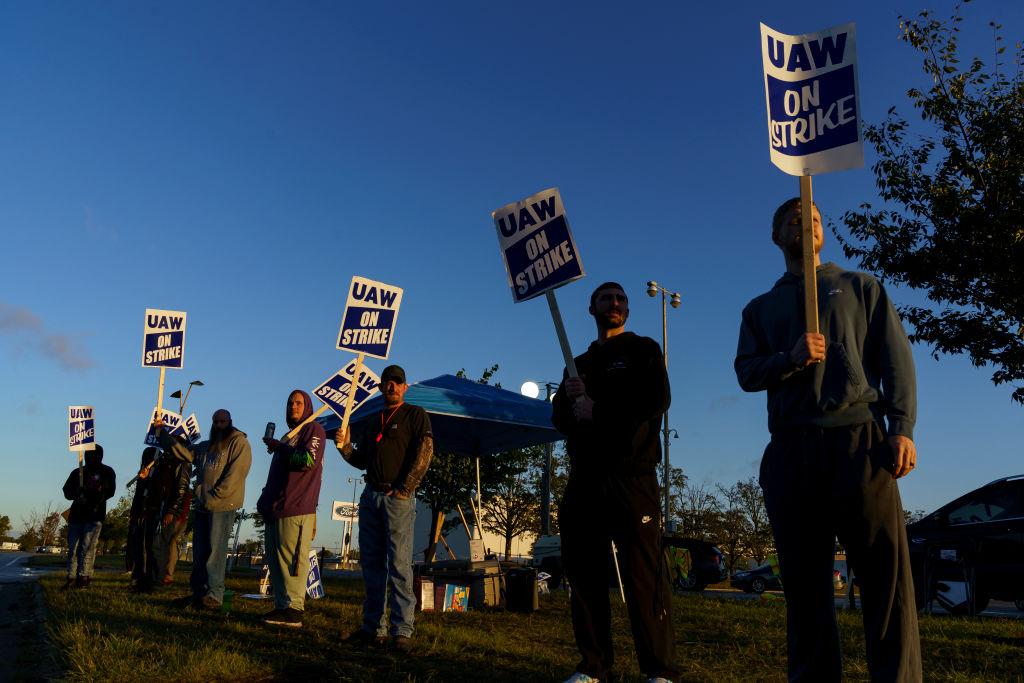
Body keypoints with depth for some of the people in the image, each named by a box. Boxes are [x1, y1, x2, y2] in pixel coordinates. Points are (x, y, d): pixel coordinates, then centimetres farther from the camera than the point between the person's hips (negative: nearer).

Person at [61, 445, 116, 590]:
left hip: (94, 515, -4)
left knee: (87, 547, -10)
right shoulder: (78, 472, 20)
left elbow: (108, 491, -2)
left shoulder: (107, 472, 10)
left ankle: (84, 578, -9)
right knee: (73, 547, 1)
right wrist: (79, 493, -10)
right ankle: (71, 578, 4)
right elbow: (67, 492, 12)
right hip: (76, 514, 4)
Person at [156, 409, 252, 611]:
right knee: (199, 551, 9)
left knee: (215, 550, -8)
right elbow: (180, 450, 21)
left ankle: (214, 596, -6)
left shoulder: (239, 443, -2)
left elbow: (235, 474, -12)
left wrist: (215, 497, -15)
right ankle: (198, 593, 16)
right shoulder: (206, 447, 23)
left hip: (223, 506, -8)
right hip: (202, 506, 8)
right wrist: (161, 432, 13)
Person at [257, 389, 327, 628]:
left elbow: (309, 460, -16)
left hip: (297, 508, -9)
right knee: (275, 559, 8)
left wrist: (279, 447, -7)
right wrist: (266, 500, 17)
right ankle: (282, 606, 13)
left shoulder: (313, 429, 1)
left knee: (292, 559, -11)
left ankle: (294, 610, -9)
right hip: (276, 508, 9)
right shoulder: (290, 434, 26)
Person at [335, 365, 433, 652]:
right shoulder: (372, 421, 21)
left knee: (399, 564, -8)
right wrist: (344, 446, 1)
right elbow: (362, 460, 21)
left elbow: (424, 453, -9)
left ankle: (402, 631, -5)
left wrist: (403, 489, -15)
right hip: (370, 495, 7)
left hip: (398, 497, -6)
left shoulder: (416, 415, 2)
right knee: (371, 563, 7)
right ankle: (373, 627, 14)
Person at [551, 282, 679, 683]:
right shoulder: (579, 364, 24)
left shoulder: (643, 350, 10)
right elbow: (560, 419, 15)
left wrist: (597, 410, -7)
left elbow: (656, 401, -6)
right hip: (584, 478, 5)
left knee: (643, 573, -8)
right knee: (583, 571, 4)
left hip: (631, 474, -5)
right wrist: (570, 396, -7)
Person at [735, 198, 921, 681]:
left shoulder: (861, 287, 19)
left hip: (858, 439, -1)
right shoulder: (760, 309, 23)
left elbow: (895, 358, 7)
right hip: (790, 451, 2)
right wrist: (790, 358, -12)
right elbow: (746, 372, 9)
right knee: (804, 581, 3)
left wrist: (902, 427, -7)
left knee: (885, 573, -8)